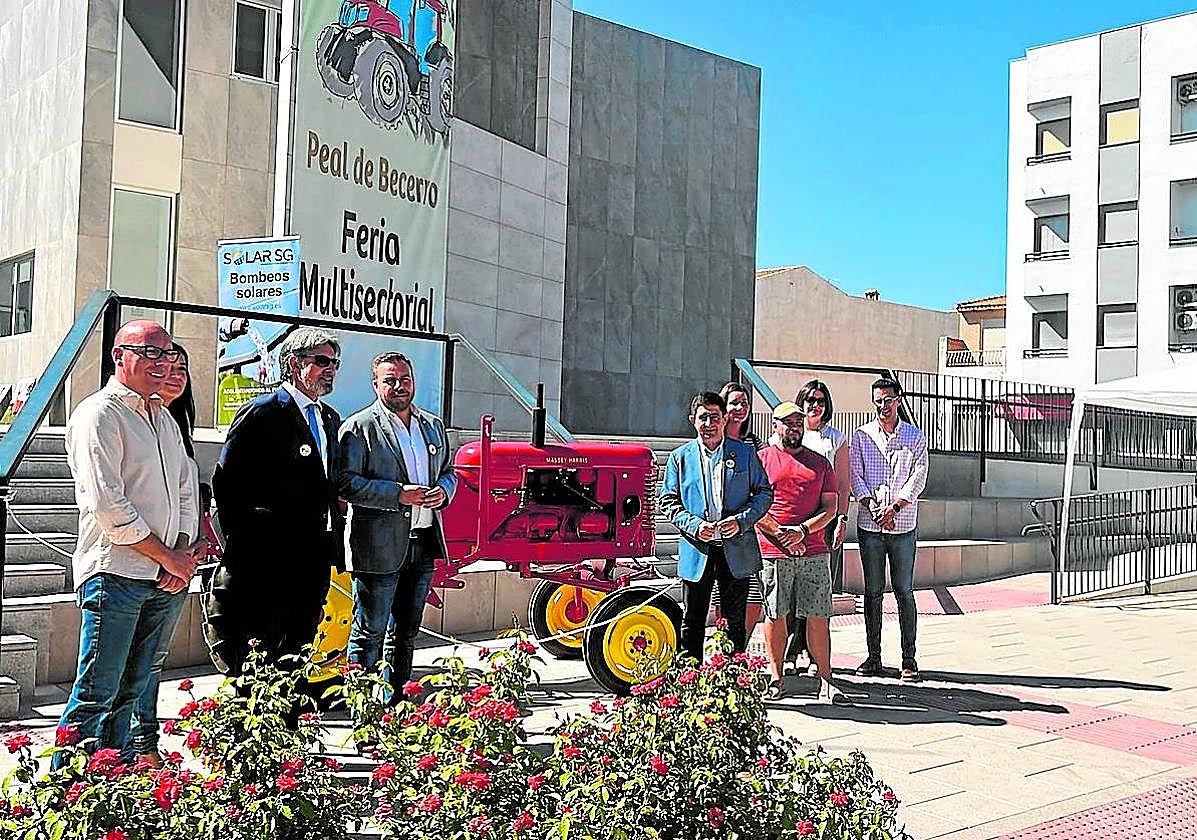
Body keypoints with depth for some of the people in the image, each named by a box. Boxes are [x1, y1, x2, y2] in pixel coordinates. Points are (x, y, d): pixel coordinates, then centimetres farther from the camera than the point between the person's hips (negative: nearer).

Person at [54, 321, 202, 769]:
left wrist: (184, 552, 3)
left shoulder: (165, 419, 19)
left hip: (164, 579, 8)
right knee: (95, 694, -5)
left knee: (130, 690, 13)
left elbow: (184, 491, 21)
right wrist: (167, 556, -11)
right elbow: (107, 502, -15)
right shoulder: (99, 415, -7)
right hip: (114, 575, -8)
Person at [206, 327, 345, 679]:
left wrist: (334, 544, 13)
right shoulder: (260, 413, -8)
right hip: (268, 557, -7)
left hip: (315, 557, 7)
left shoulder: (330, 419, 16)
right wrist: (241, 543, -11)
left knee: (301, 647, 13)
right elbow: (225, 481, -11)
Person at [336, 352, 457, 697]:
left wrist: (443, 490, -1)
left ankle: (395, 696, 27)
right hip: (379, 547, -6)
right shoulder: (359, 427, -6)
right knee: (369, 632, 1)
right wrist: (399, 494, -22)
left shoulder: (433, 425, 15)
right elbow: (346, 482, -14)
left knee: (407, 630, 16)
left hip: (423, 543, 7)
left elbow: (448, 471, 22)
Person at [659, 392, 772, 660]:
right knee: (692, 621, 5)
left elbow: (764, 492, 6)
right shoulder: (680, 457, 5)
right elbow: (668, 501, 4)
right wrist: (694, 525, -13)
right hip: (696, 550, 0)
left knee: (735, 620, 8)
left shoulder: (745, 452, 5)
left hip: (736, 549, 0)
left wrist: (741, 521, -11)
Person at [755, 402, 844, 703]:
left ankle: (825, 680, 7)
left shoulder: (820, 463, 14)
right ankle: (776, 679, 12)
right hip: (772, 553, -2)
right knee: (774, 616, 3)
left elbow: (830, 507, 9)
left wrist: (802, 531, -7)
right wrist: (780, 534, -10)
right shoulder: (761, 459, 5)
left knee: (818, 617, 2)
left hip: (814, 552, 2)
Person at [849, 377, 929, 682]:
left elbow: (918, 478, -3)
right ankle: (873, 656, 12)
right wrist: (874, 507, -13)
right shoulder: (862, 436, 7)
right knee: (873, 591, 6)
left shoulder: (915, 437, 6)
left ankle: (909, 658, 6)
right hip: (869, 525, 1)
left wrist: (894, 507, -14)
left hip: (903, 525, -1)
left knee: (904, 591, 1)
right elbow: (855, 477, 1)